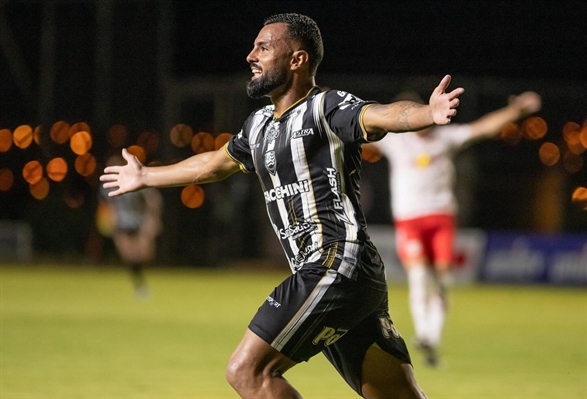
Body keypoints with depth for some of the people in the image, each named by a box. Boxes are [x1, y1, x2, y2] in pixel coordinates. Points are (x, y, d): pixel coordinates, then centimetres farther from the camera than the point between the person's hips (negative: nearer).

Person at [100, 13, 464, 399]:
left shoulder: (327, 108, -5)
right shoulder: (259, 125, 21)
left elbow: (384, 115, -25)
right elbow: (214, 164, 40)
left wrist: (428, 113, -48)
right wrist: (145, 177, 54)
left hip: (338, 266, -9)